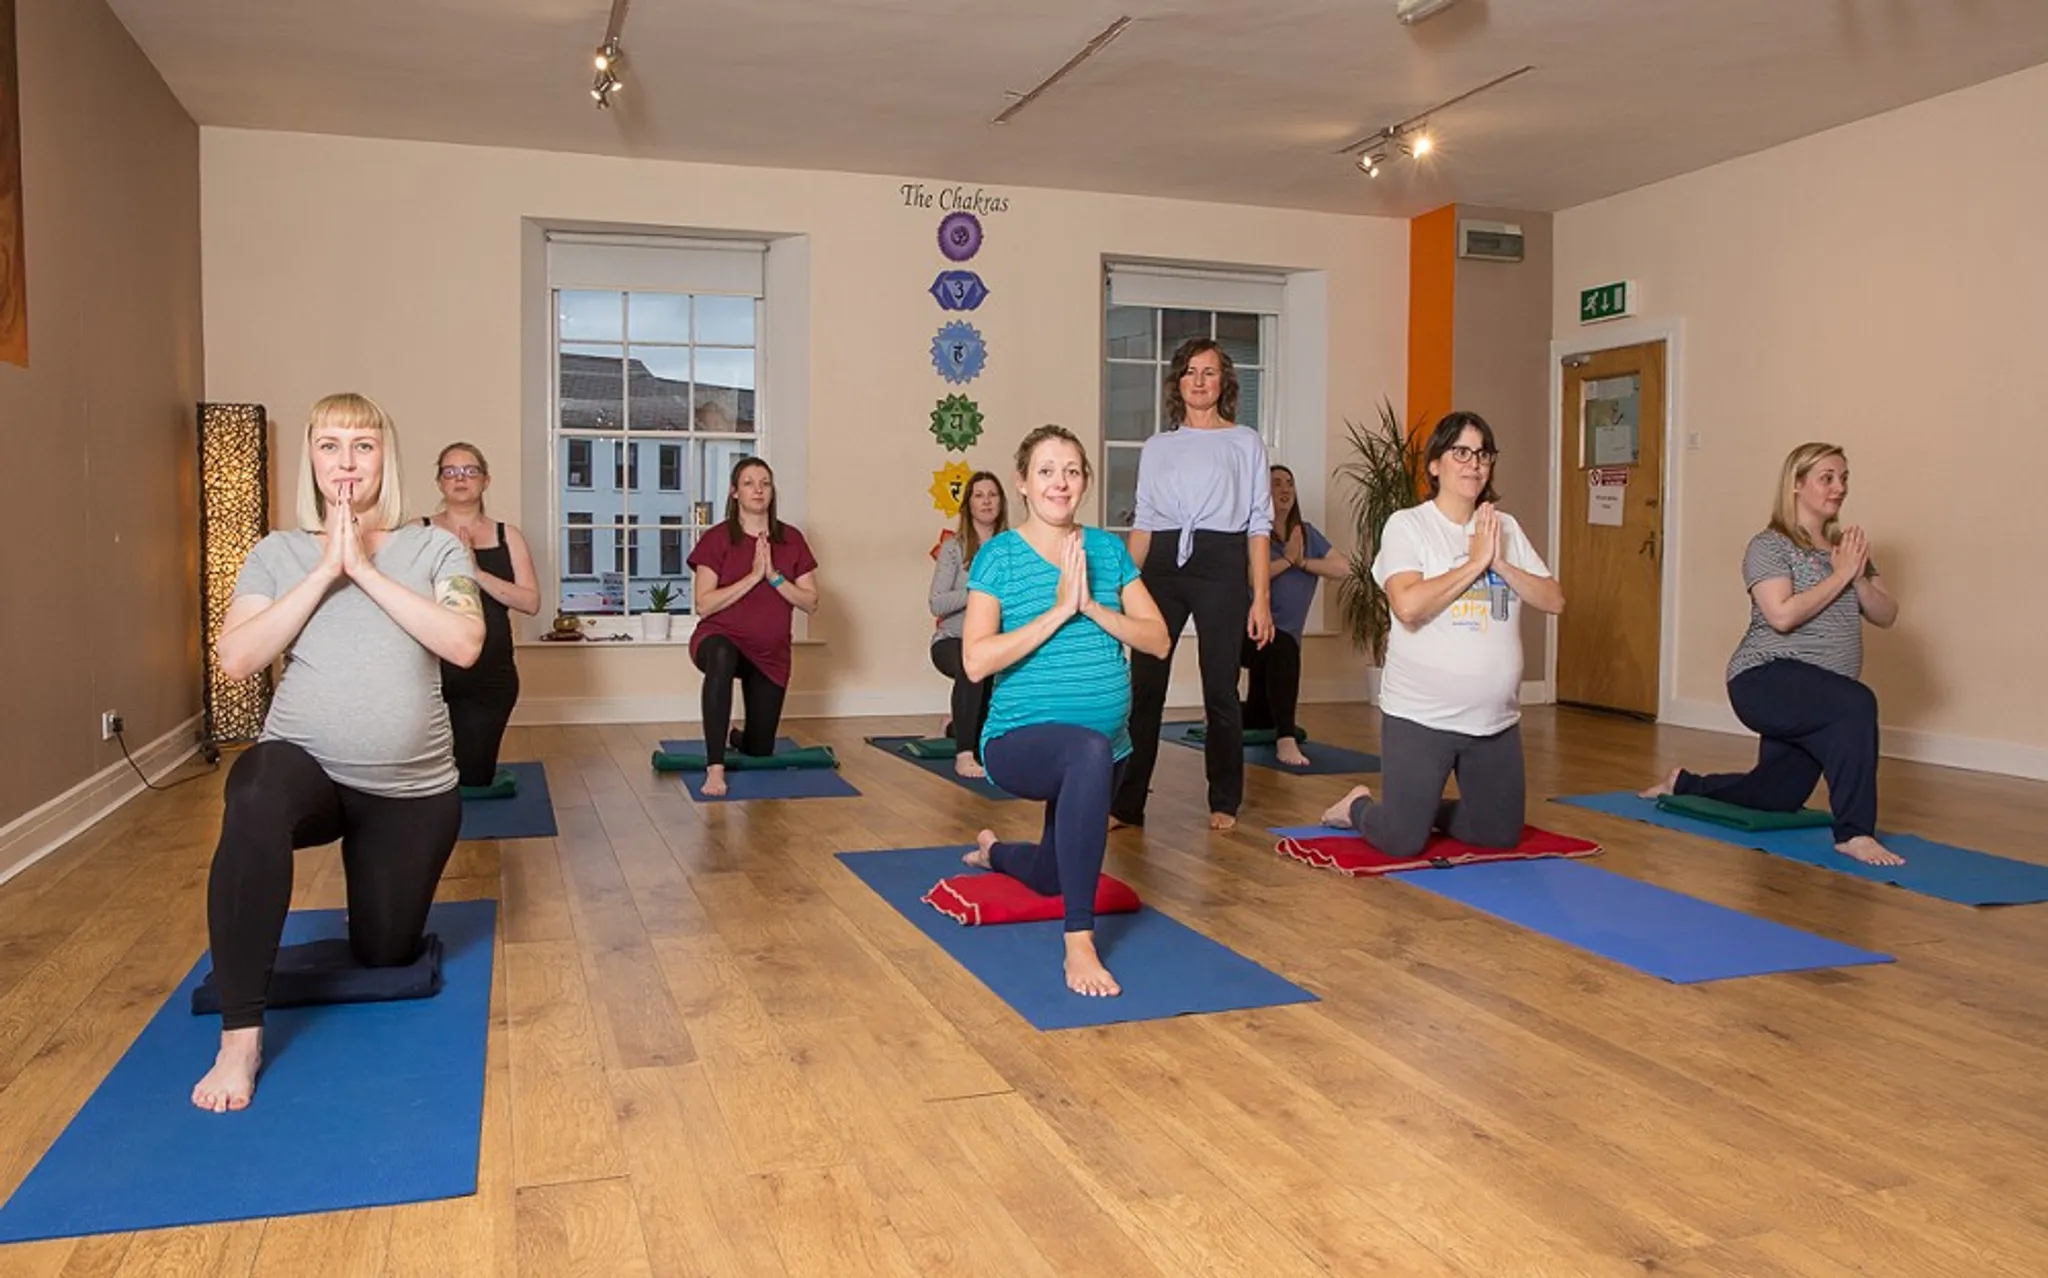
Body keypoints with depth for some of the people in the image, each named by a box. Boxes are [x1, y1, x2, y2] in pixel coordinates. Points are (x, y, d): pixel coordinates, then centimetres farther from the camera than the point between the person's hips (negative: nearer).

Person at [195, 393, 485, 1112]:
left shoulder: (434, 549, -3)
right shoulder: (278, 554, 1)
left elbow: (464, 645, -19)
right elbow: (235, 660, -11)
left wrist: (366, 569, -19)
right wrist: (324, 572, -16)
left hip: (412, 790, 1)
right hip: (304, 765, -1)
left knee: (385, 957, 13)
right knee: (255, 804, -39)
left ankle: (370, 866, 50)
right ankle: (240, 1037, -28)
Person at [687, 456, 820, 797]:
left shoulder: (791, 539, 0)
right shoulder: (716, 539, -8)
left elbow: (810, 602, -4)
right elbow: (704, 605, -15)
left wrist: (773, 575, -17)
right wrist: (753, 576, -21)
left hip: (771, 653, 4)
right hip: (721, 637, -4)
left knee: (760, 749, 10)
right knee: (722, 657, -44)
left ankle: (736, 738, 52)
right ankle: (715, 768, -41)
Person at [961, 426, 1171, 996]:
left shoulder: (1108, 549, 3)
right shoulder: (999, 555, -8)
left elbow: (1158, 640, -3)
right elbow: (977, 661, -18)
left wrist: (1093, 607, -17)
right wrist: (1058, 611, -22)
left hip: (1106, 746, 6)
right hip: (1022, 740, -6)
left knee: (1051, 877, 23)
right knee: (1090, 752, -41)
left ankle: (991, 851, 60)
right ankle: (1079, 942, -31)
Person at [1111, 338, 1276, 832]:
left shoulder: (1245, 442, 8)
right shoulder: (1157, 447, 14)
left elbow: (1259, 525, 4)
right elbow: (1144, 523, 13)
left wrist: (1261, 597, -4)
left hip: (1221, 564, -2)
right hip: (1162, 565, 2)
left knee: (1220, 688, 1)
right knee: (1144, 685, -4)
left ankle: (1224, 802, 14)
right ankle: (1127, 802, 0)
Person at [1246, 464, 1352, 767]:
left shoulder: (1306, 532, 9)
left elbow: (1343, 568, -2)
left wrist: (1302, 562, -12)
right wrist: (1287, 559, -14)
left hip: (1286, 635, 7)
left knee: (1259, 719, 16)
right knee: (1285, 648, -41)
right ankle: (1285, 740, -39)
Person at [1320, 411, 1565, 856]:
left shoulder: (1507, 527, 7)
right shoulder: (1407, 525, -8)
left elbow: (1554, 600, 1)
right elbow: (1408, 605, -24)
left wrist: (1500, 564, -12)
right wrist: (1476, 562, -18)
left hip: (1496, 718, 6)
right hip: (1420, 716, -5)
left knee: (1502, 835, 16)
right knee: (1402, 842, -4)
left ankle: (1426, 809, 40)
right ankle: (1359, 806, 27)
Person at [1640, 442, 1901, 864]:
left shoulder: (1847, 547, 13)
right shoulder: (1769, 546, -8)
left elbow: (1886, 615, 8)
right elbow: (1782, 616, -22)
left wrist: (1859, 578, -9)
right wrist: (1839, 575, -16)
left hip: (1821, 698, 8)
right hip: (1767, 680, -8)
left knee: (1777, 797, 16)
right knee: (1858, 704, -36)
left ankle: (1683, 784, 41)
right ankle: (1854, 832, -29)